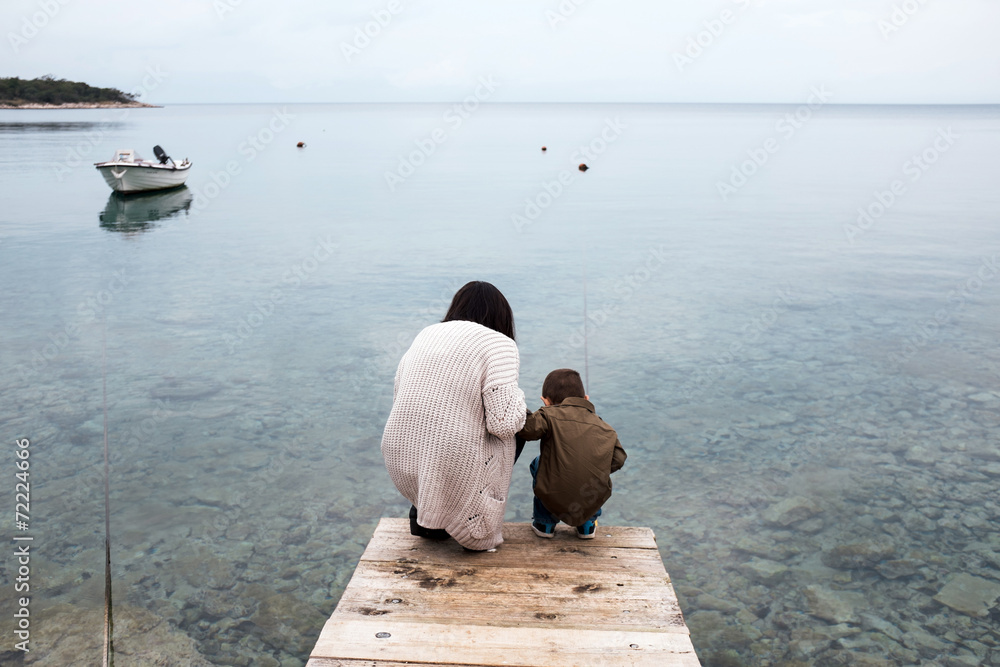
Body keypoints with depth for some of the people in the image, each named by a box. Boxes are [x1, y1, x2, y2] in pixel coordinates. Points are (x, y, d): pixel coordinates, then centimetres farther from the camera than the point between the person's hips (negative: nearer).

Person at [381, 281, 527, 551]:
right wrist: (517, 397, 9)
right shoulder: (498, 343, -4)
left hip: (400, 463, 6)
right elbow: (504, 423, -14)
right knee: (507, 435, 21)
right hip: (452, 467, -6)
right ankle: (476, 528, 14)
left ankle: (423, 513, 22)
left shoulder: (425, 334, 14)